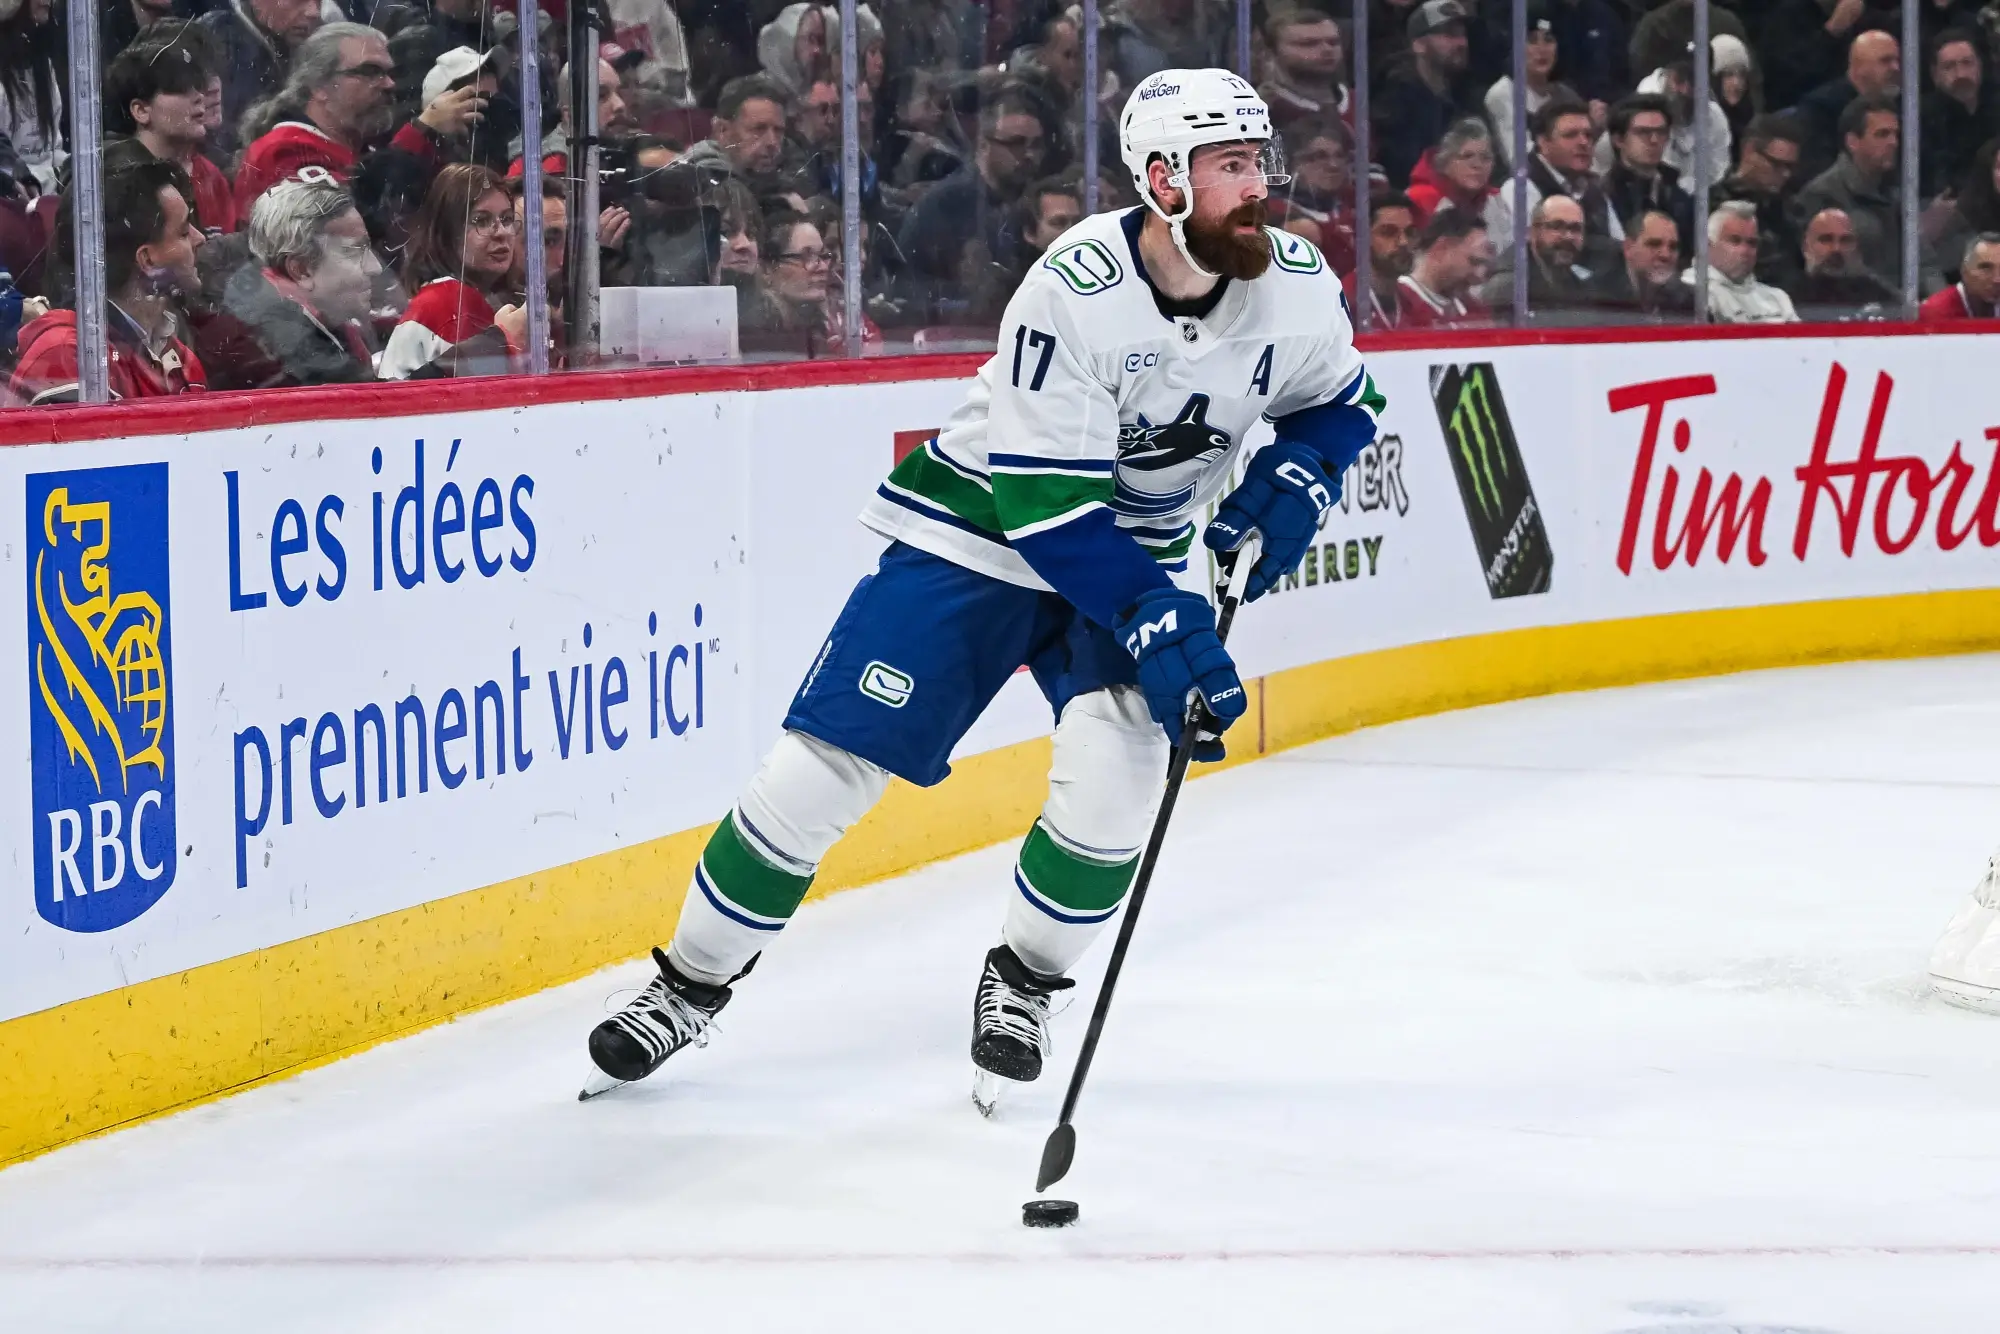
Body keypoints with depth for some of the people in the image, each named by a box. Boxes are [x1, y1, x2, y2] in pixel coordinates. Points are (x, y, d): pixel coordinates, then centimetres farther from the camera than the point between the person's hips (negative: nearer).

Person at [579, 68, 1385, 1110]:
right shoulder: (1074, 296, -30)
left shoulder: (1293, 283, -14)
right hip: (981, 528, -4)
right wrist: (1159, 629, -34)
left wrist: (1292, 480, -13)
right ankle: (690, 984, 11)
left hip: (1133, 549, 4)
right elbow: (1047, 506, -29)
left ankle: (1021, 983, 5)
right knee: (828, 760, -7)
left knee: (1117, 760, -21)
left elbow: (1340, 402, 8)